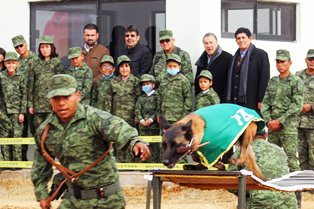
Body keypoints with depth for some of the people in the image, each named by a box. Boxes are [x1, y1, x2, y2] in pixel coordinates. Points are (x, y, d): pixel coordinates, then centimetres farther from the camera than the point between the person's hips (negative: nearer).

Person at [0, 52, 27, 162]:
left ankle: (17, 162, -2)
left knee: (16, 136, -6)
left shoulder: (21, 76, -1)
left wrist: (22, 112, -5)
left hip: (16, 111, -3)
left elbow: (24, 95, -1)